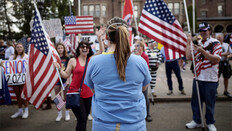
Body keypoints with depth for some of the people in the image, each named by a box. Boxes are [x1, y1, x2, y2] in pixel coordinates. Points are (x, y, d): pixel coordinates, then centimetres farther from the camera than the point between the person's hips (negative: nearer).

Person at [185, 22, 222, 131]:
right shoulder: (197, 44, 11)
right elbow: (189, 57, 2)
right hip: (197, 78, 5)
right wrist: (188, 43, -2)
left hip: (210, 79, -5)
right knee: (195, 101, 13)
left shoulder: (215, 43, -5)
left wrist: (202, 51, -23)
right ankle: (196, 121, 30)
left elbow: (216, 60, -17)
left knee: (210, 103, 7)